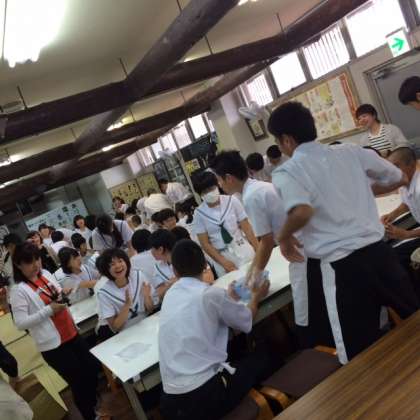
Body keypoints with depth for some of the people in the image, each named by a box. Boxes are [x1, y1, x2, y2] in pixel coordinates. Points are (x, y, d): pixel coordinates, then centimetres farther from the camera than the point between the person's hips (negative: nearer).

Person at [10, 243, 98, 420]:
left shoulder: (45, 274, 5)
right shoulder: (19, 290, -15)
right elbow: (20, 323, -19)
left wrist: (62, 294, -4)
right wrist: (49, 310, -22)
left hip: (72, 333, 7)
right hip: (53, 344, -7)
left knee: (91, 369, 17)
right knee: (78, 380, 5)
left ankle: (93, 404, 42)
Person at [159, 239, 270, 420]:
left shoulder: (169, 295, 7)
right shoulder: (212, 294, -10)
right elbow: (246, 323, 7)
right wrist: (256, 298, 25)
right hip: (206, 393, -5)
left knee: (235, 358, 30)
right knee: (258, 361, 19)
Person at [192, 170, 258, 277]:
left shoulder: (232, 201, -3)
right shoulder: (199, 213, -3)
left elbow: (247, 228, -3)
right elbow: (205, 243, -2)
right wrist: (223, 262, -11)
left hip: (242, 249, 1)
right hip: (220, 255, 0)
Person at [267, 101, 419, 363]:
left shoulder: (286, 173, -8)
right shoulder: (351, 152, 6)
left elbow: (302, 211, -28)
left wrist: (285, 236, -8)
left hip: (343, 266, -5)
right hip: (379, 251, 5)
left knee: (361, 351, 10)